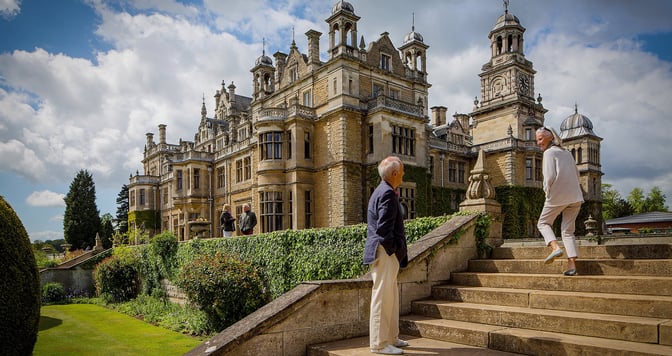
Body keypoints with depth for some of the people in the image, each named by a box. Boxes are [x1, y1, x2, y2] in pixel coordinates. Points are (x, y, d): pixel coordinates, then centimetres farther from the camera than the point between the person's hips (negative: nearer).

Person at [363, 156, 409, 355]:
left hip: (388, 253, 11)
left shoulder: (383, 191, 16)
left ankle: (391, 338, 29)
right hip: (384, 253, -11)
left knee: (391, 298, 18)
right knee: (382, 298, -3)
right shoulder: (387, 193, -17)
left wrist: (398, 249, 15)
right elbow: (383, 228, -24)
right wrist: (396, 249, -13)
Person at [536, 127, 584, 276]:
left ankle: (555, 247, -11)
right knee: (568, 231, 11)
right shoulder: (567, 153, 19)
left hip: (558, 196, -7)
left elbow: (550, 176, -15)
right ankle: (572, 265, 3)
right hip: (575, 196, 7)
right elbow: (576, 175, 21)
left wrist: (547, 191, -2)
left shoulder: (549, 152, -5)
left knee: (543, 223, 12)